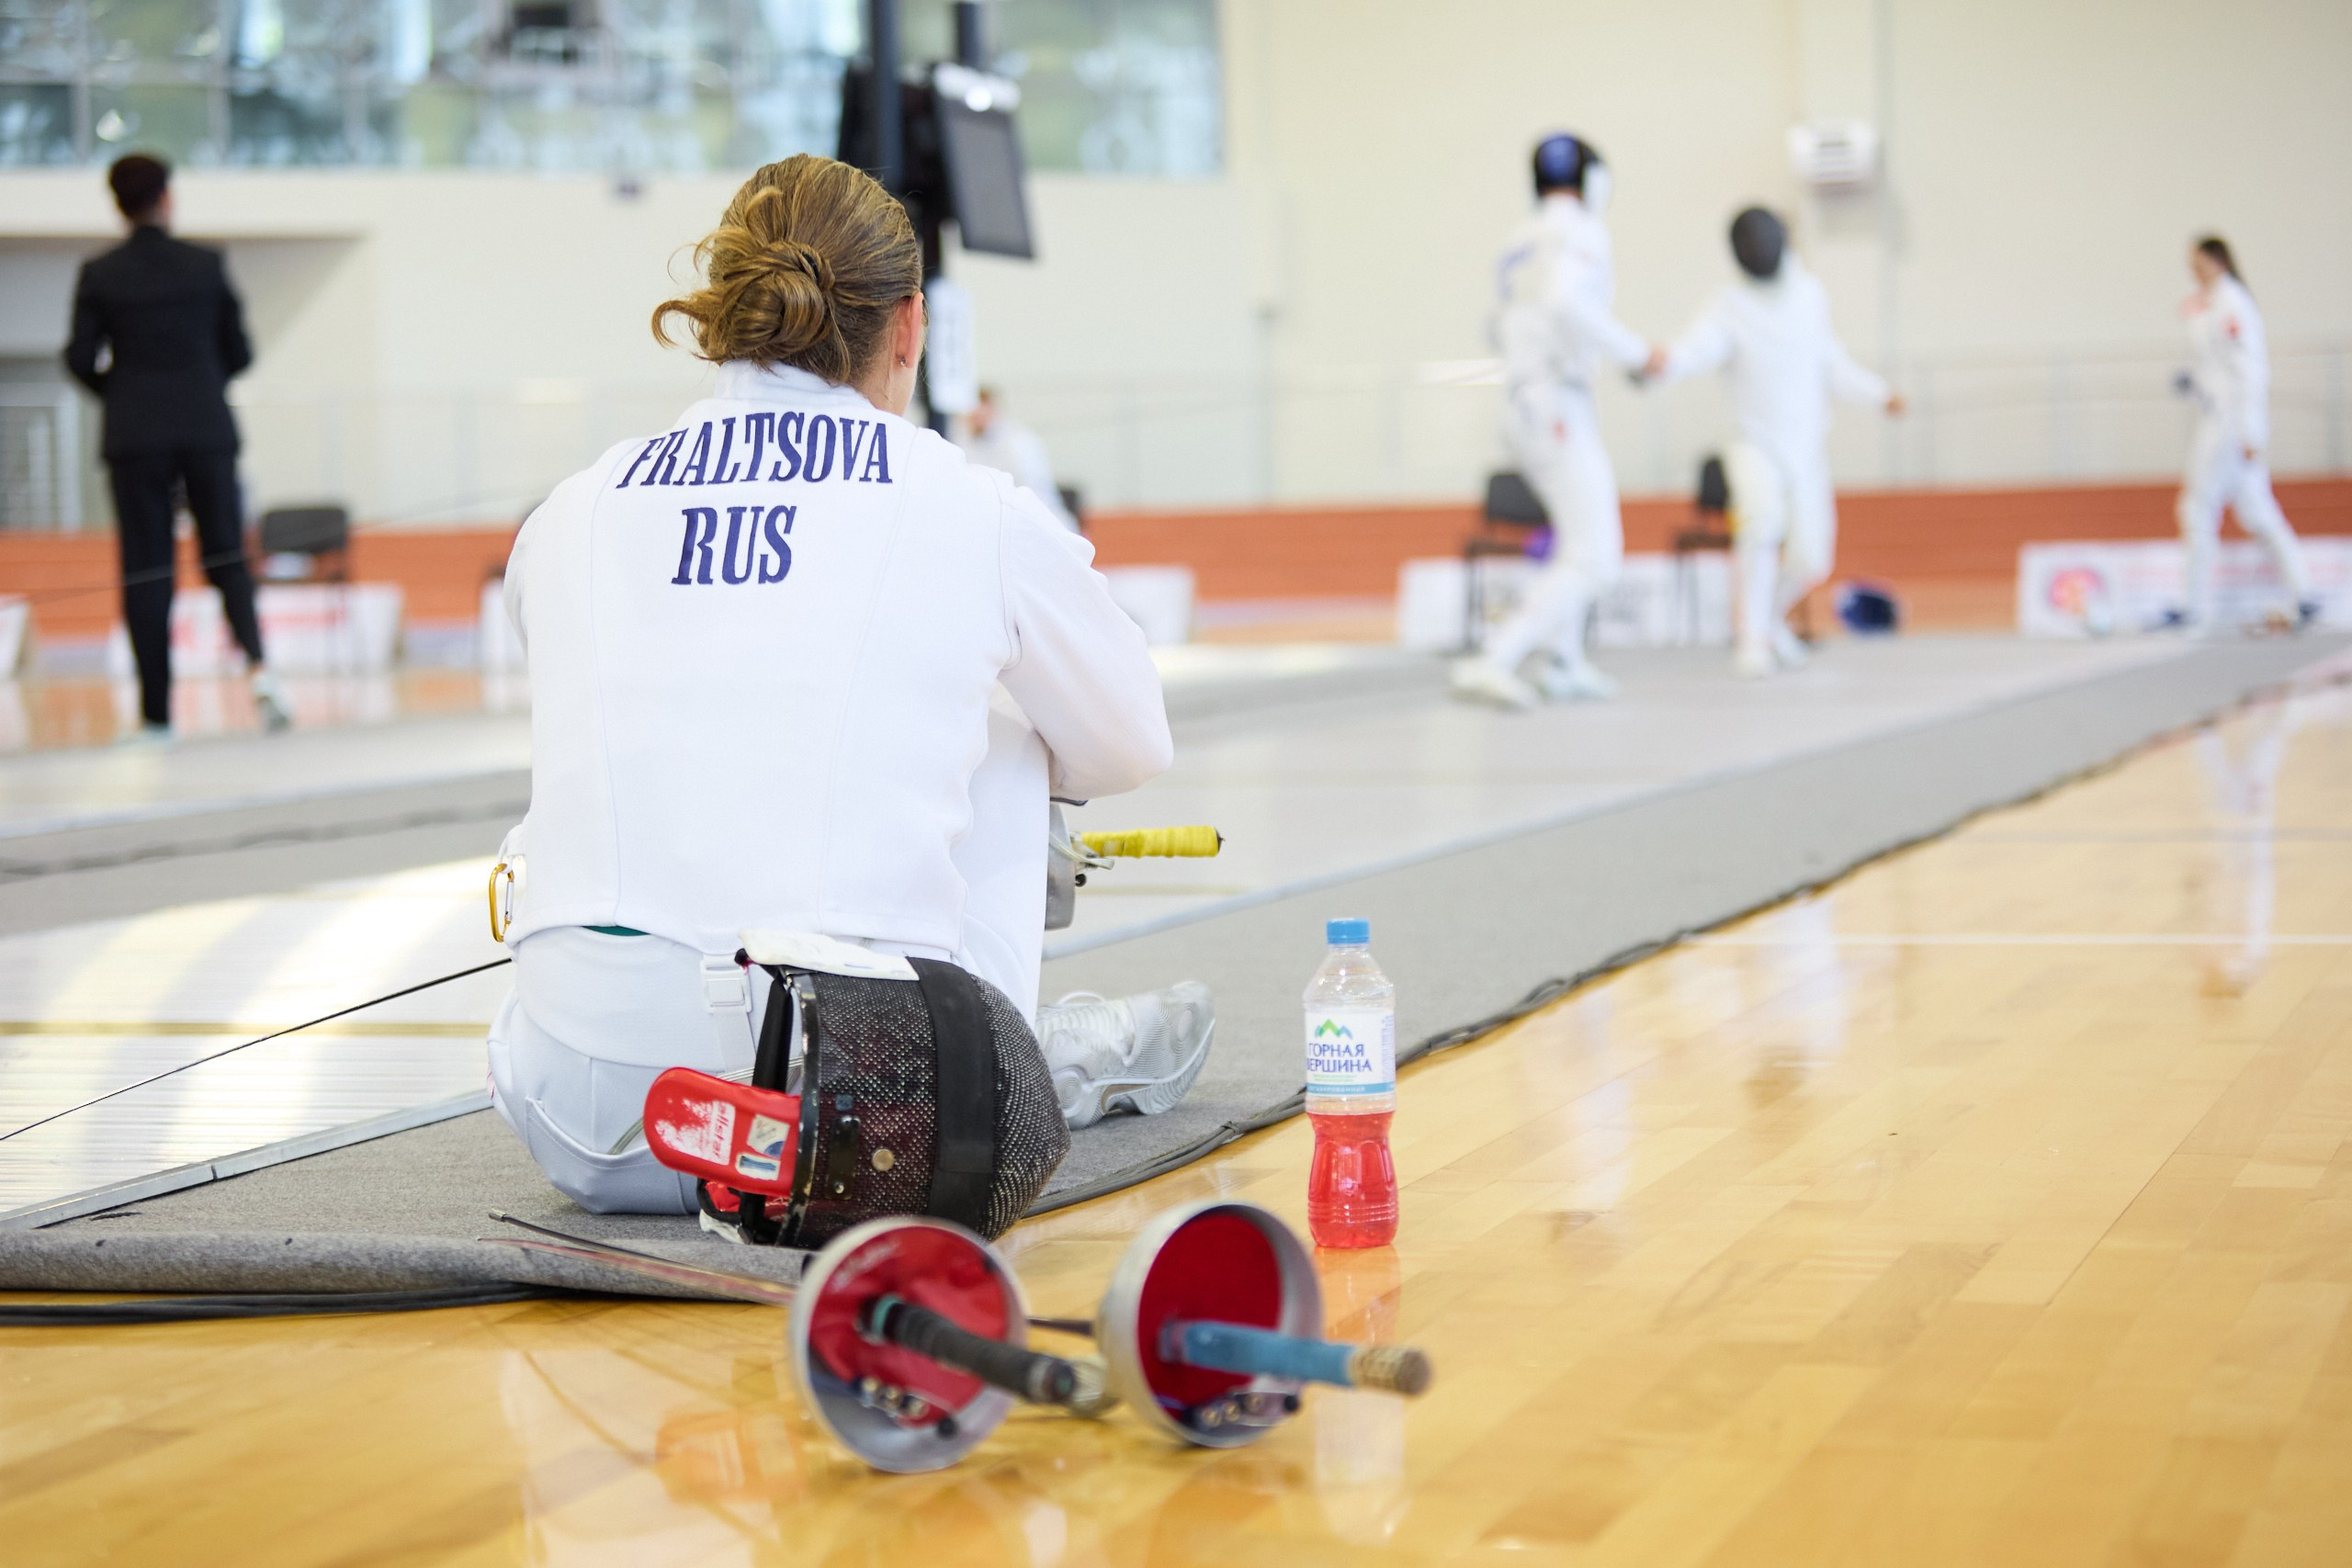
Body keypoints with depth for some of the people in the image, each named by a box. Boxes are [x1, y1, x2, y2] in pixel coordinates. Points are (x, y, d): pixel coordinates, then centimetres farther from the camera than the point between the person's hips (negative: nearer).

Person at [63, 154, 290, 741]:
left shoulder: (99, 275, -2)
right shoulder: (207, 265, 1)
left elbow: (81, 358, -3)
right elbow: (238, 351, 5)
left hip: (136, 435, -1)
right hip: (207, 431, 1)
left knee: (145, 573, 3)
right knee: (227, 559, 8)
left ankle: (156, 714, 1)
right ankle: (257, 664, -18)